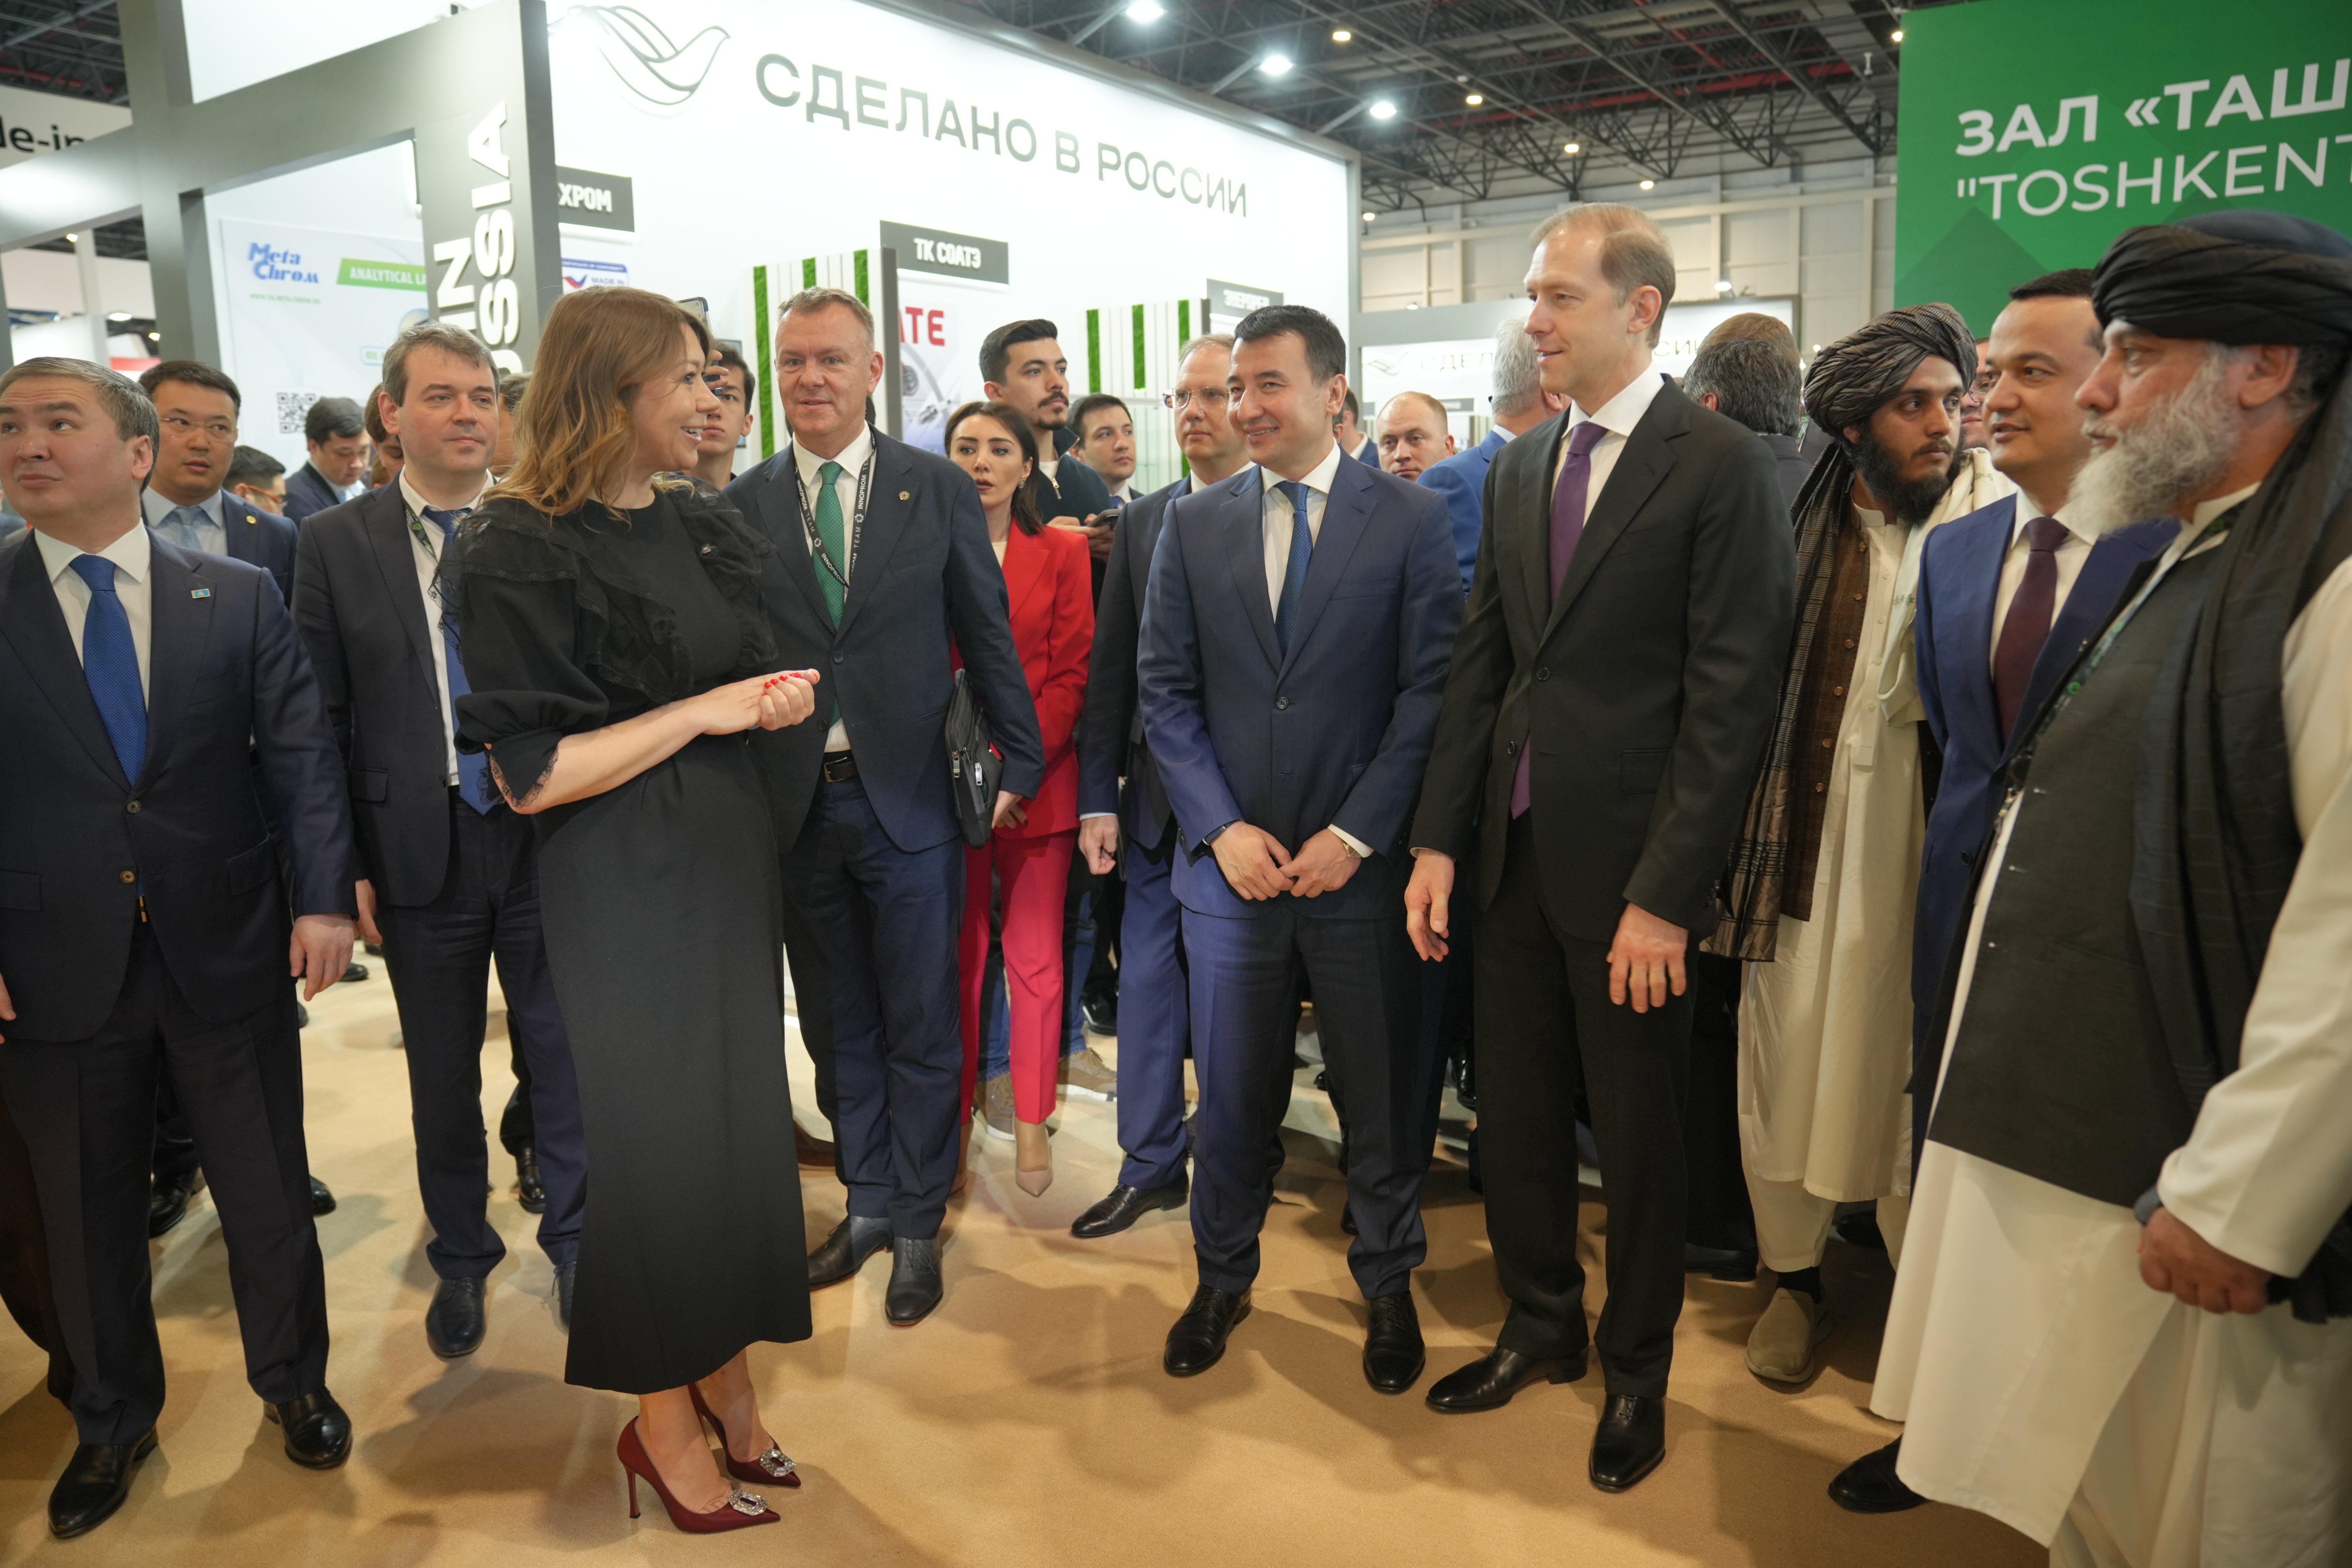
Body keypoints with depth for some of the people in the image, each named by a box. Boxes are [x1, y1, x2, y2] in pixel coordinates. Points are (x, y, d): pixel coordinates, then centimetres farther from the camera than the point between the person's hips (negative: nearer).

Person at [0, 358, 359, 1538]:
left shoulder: (239, 596, 1)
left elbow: (301, 753, -1)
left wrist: (323, 895, -11)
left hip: (228, 952, 0)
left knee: (269, 1190, 13)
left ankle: (293, 1379, 37)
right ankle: (113, 1419, 39)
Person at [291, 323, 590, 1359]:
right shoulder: (336, 544, 0)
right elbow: (322, 716, 0)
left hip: (547, 839, 0)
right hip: (420, 853, 1)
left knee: (563, 1058, 10)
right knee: (442, 1076, 15)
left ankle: (574, 1241, 32)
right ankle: (461, 1259, 36)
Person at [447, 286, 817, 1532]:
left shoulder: (703, 525, 7)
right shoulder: (519, 551, -13)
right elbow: (529, 775, -17)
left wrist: (781, 692, -6)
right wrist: (702, 710, -18)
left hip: (730, 864, 7)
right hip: (619, 886, -6)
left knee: (737, 1118, 13)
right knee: (653, 1136, 5)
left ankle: (725, 1378, 32)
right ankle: (663, 1420, 26)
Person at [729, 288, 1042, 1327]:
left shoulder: (940, 489, 0)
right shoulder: (742, 505, 3)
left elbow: (988, 637, 2)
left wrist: (1020, 763, 2)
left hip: (910, 799, -2)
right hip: (796, 804, 2)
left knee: (920, 1028, 7)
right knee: (836, 1025, 15)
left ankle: (918, 1228, 25)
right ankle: (868, 1205, 34)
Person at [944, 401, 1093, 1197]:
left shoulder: (1063, 551, 5)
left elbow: (1071, 676, -1)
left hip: (1038, 781, 0)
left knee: (1036, 958, 4)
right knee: (957, 957, 3)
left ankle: (1032, 1121, 16)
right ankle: (954, 1117, 16)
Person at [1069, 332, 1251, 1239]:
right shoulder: (1143, 521, 9)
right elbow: (1109, 668, 8)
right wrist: (1098, 795, 3)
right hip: (1157, 794, 4)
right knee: (1147, 978, 9)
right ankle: (1151, 1165, 25)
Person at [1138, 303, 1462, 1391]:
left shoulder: (1412, 519, -1)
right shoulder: (1192, 525, 7)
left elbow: (1430, 691, -5)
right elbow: (1164, 691, 4)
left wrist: (1355, 833, -11)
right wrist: (1222, 829, -6)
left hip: (1363, 865, -2)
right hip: (1230, 861, 2)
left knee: (1380, 1094, 10)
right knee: (1232, 1094, 11)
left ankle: (1388, 1285, 32)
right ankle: (1223, 1278, 33)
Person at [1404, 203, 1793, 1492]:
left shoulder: (1724, 468, -10)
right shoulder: (1520, 466, 10)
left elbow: (1728, 700, -14)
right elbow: (1481, 660, 9)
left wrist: (1665, 896, -17)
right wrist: (1438, 838, 4)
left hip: (1626, 865, -6)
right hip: (1513, 847, 6)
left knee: (1637, 1135, 11)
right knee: (1512, 1114, 16)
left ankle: (1637, 1372, 33)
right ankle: (1540, 1326, 39)